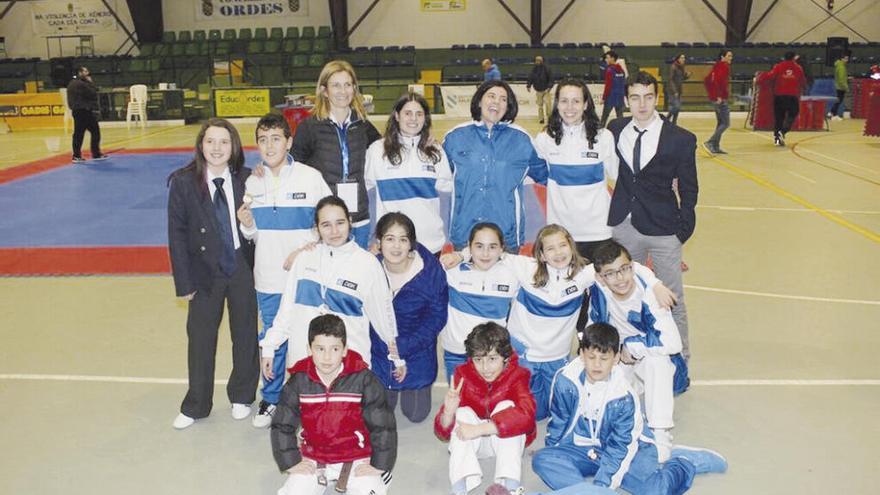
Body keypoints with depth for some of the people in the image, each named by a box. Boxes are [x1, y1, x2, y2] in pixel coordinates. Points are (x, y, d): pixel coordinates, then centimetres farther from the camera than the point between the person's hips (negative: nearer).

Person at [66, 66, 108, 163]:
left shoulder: (72, 83, 16)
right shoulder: (81, 84, -16)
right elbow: (93, 93, -16)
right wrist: (91, 82, -6)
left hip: (76, 111, 10)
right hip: (84, 111, -10)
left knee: (78, 133, 9)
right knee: (95, 131, -1)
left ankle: (76, 156, 10)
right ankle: (96, 154, 3)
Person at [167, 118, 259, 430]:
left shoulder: (246, 179, -4)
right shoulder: (183, 182, -8)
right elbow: (177, 234, -6)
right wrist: (183, 282, -7)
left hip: (243, 269, 1)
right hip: (205, 272, -1)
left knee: (245, 334, 12)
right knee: (200, 337, 10)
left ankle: (241, 397, 34)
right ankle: (196, 406, 28)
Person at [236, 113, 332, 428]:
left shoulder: (310, 177, -7)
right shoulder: (252, 183, 5)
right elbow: (254, 235, 13)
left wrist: (311, 248, -16)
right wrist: (247, 226, -9)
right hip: (268, 280, 3)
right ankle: (270, 399, 31)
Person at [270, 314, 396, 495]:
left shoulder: (363, 380, -13)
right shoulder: (299, 382, -6)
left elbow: (383, 425, -8)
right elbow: (282, 425, 3)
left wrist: (379, 464, -7)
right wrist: (291, 462, -1)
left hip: (357, 459, -2)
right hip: (312, 460, 3)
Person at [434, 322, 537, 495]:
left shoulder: (516, 375, -21)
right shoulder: (463, 375, -17)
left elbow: (526, 414, -43)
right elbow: (443, 432, -18)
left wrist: (479, 429, -49)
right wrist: (448, 411, -43)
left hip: (506, 441, -1)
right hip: (474, 443, 2)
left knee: (506, 406, -28)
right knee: (463, 413, -26)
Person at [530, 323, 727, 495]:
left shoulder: (624, 396, -22)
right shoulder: (565, 380, -16)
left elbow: (619, 446, -18)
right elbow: (558, 421, 1)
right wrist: (553, 453, 6)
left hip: (625, 447, -2)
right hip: (582, 448, 3)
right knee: (542, 460, -20)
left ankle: (685, 461, 5)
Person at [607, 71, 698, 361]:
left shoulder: (681, 139, -7)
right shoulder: (615, 131, 1)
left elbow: (688, 191, -2)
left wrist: (683, 231, -6)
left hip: (663, 231, -3)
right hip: (623, 228, 3)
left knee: (672, 301, 8)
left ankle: (680, 358, 24)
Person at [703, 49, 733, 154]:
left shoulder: (717, 66, 17)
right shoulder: (724, 66, -11)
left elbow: (706, 80, 21)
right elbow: (717, 80, -26)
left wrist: (710, 93, 20)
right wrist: (719, 96, -25)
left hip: (714, 97, 10)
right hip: (721, 98, -10)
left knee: (720, 122, 15)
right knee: (726, 123, -7)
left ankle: (715, 147, 15)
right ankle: (710, 142, -14)